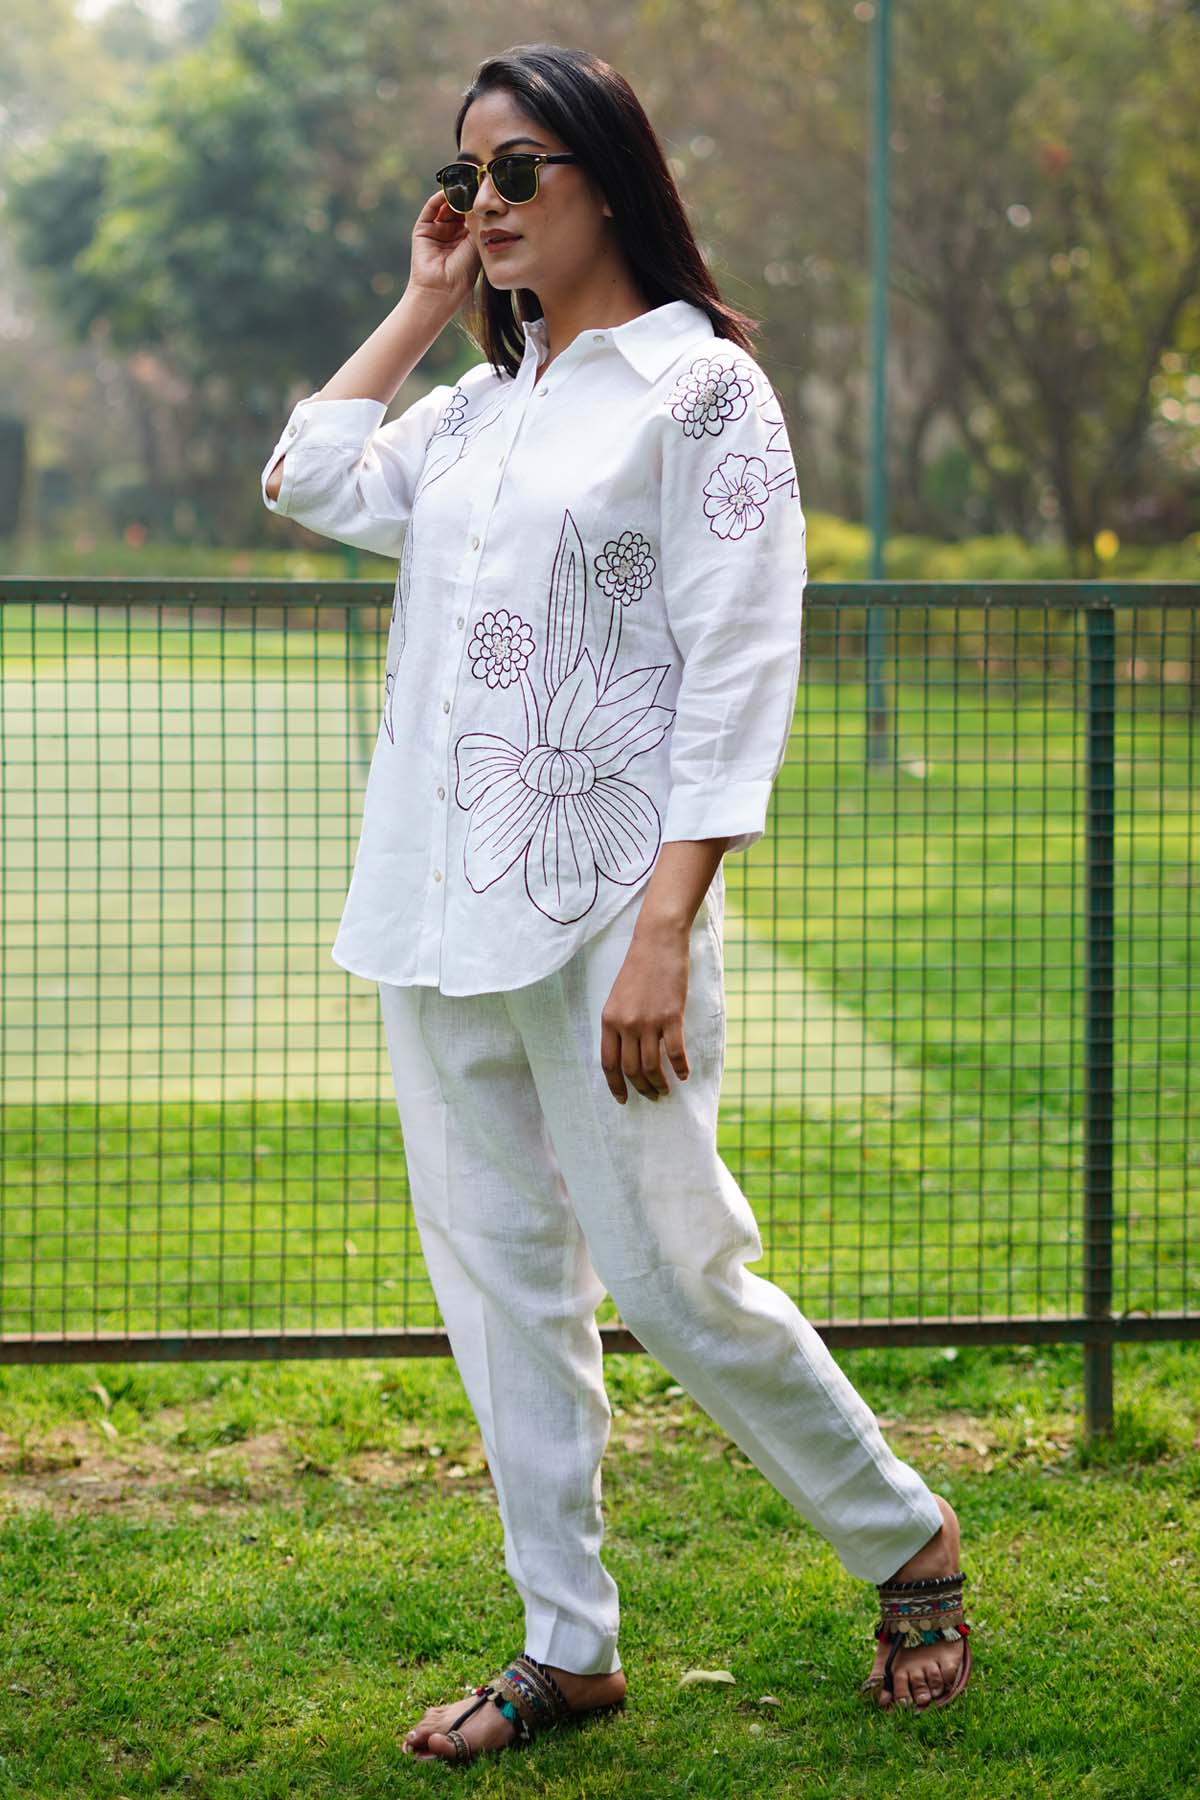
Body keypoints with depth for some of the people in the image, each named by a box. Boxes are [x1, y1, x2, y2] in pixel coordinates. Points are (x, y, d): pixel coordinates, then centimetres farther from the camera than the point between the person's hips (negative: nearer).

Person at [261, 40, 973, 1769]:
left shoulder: (703, 389, -6)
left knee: (670, 1275, -6)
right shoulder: (483, 400, 16)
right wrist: (425, 303, 11)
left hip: (599, 911, -7)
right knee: (501, 1283, 9)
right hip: (440, 912, 7)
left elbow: (739, 675, -13)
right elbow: (313, 480, 11)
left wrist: (665, 930, -20)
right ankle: (569, 1646, 18)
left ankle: (907, 1539, 16)